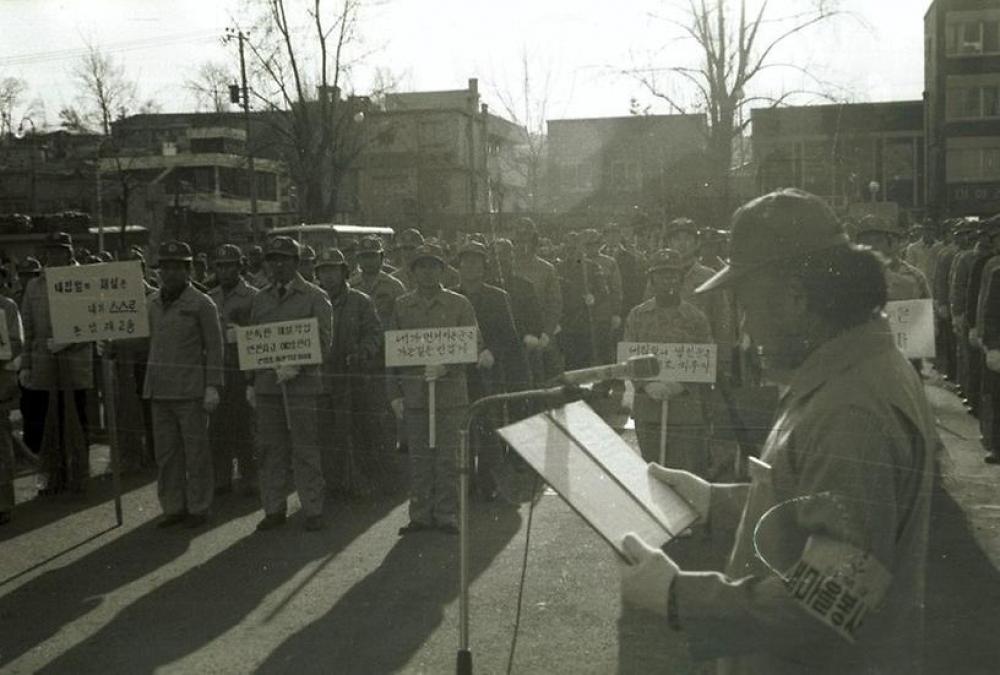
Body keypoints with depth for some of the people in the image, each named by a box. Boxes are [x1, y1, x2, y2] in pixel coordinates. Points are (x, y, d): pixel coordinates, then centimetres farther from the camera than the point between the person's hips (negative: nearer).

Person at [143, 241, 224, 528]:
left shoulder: (202, 304, -5)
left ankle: (199, 508, 12)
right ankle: (173, 507, 19)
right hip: (160, 389, 6)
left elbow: (214, 347, -6)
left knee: (195, 451, 2)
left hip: (190, 391, -5)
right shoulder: (154, 302, 12)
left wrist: (212, 387, -11)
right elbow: (154, 341, 18)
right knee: (165, 451, 9)